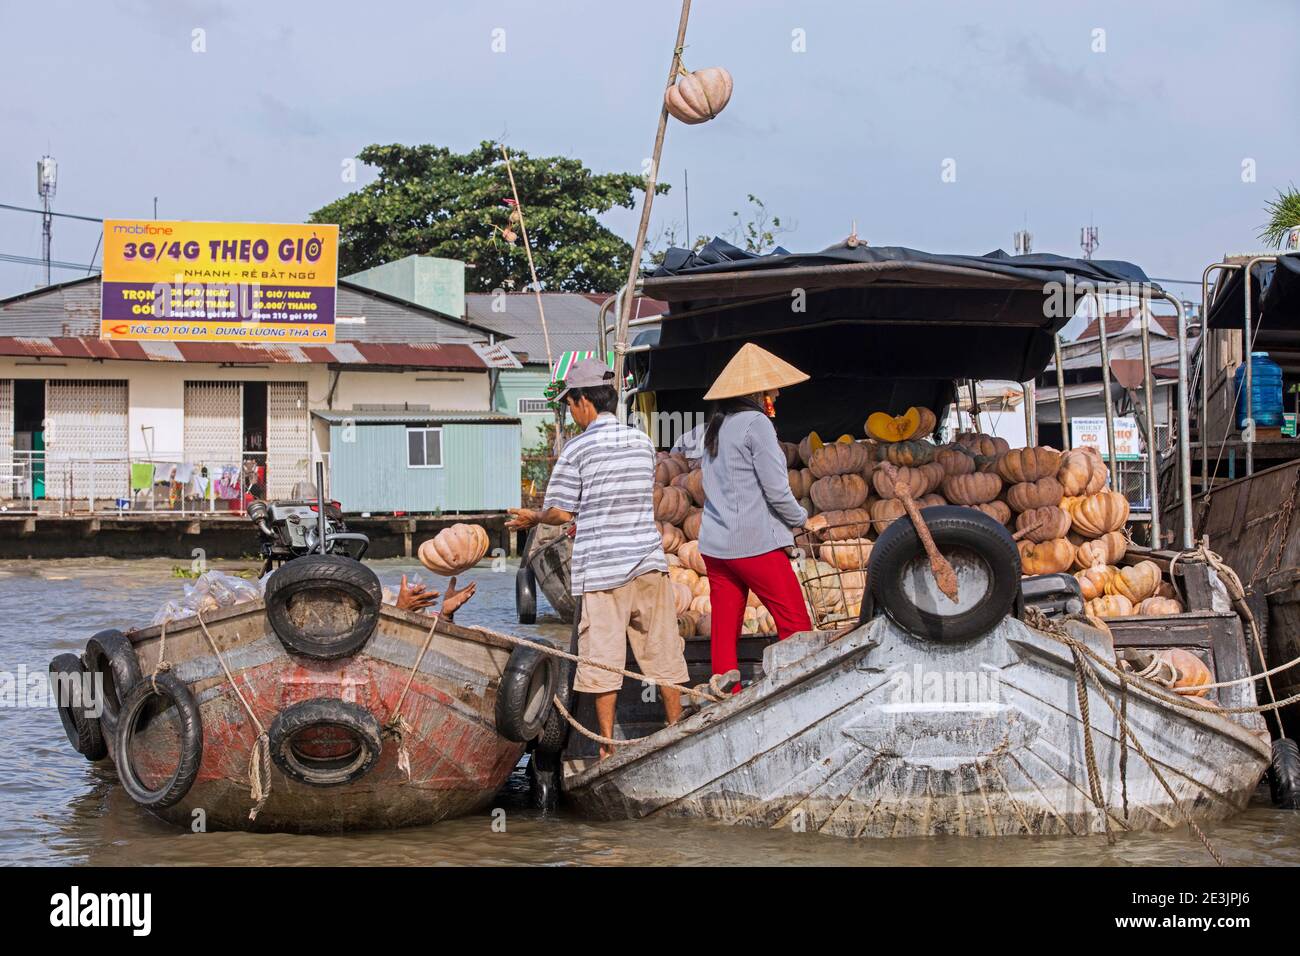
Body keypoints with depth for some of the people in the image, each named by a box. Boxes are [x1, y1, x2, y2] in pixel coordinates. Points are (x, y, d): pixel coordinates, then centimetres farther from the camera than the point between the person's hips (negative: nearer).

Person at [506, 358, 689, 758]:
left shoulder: (578, 448, -8)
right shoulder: (642, 441, 9)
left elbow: (559, 512, -6)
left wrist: (534, 518, 16)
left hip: (601, 567, -4)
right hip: (648, 560, 4)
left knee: (603, 659, 1)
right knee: (662, 651, 11)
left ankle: (608, 747, 4)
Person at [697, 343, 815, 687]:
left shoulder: (715, 427, 13)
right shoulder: (756, 423, -10)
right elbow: (776, 490, -13)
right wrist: (800, 519, 6)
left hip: (714, 543, 8)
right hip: (755, 543, -8)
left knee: (724, 631, 7)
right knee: (796, 626, -2)